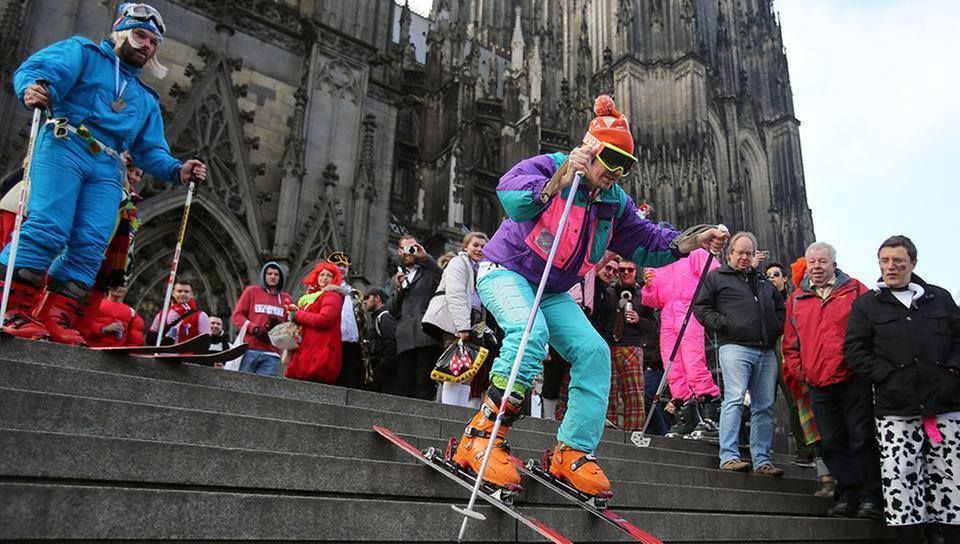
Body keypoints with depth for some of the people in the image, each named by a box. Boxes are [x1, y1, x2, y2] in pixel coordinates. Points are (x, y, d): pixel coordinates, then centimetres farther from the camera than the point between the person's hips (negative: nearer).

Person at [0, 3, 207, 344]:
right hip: (64, 147, -5)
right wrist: (33, 88, -27)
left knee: (91, 244, -10)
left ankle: (55, 319, -10)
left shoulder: (146, 99, 31)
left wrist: (177, 170, 3)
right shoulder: (84, 53, 16)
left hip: (107, 170, 5)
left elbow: (151, 150, 23)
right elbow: (36, 69, -2)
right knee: (48, 226, -19)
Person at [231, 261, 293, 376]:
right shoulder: (252, 291, 12)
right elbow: (237, 315, 6)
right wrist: (255, 329, -9)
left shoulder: (287, 299, 15)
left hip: (271, 354, 1)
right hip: (249, 350, -1)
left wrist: (279, 326, -8)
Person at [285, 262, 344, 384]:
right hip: (304, 355, 8)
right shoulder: (310, 297, 27)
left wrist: (296, 315, -3)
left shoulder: (332, 296, 1)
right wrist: (293, 311, 8)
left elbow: (324, 319, -15)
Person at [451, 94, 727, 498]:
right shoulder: (546, 166, -16)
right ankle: (481, 437, -31)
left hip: (553, 293, 7)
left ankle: (573, 453, -3)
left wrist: (690, 243, -4)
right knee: (530, 331, -35)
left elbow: (644, 242, 10)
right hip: (505, 272, -7)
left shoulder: (615, 203, 5)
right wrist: (557, 183, -51)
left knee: (593, 351, -9)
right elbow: (510, 197, -36)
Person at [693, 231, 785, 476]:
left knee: (764, 407, 5)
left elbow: (781, 308, 33)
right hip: (735, 347, -6)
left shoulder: (764, 282, 25)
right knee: (734, 400, -15)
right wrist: (722, 324, -11)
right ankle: (729, 456, -15)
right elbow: (700, 307, 0)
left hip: (766, 351, 6)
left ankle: (762, 460, 10)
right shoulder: (716, 277, 8)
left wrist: (777, 327, 14)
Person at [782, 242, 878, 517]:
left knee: (862, 440, 0)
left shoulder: (855, 290, 4)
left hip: (854, 380, -3)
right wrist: (797, 371, 7)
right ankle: (847, 497, 16)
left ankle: (870, 497, 9)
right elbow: (790, 342, 15)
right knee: (833, 444, 7)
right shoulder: (796, 299, 12)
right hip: (818, 386, 4)